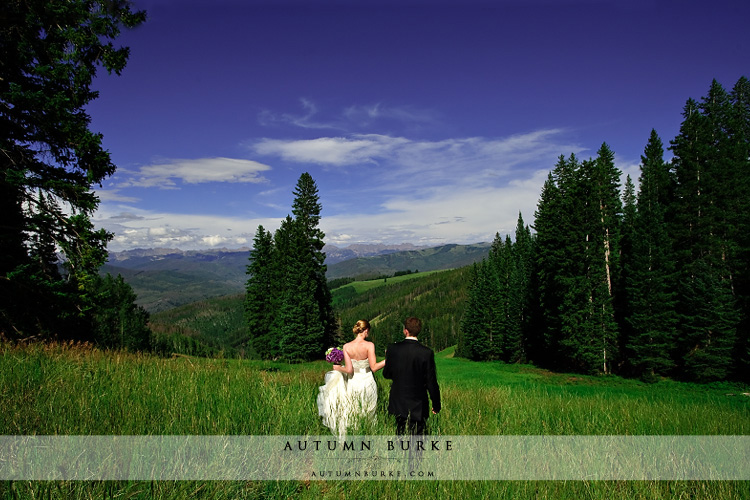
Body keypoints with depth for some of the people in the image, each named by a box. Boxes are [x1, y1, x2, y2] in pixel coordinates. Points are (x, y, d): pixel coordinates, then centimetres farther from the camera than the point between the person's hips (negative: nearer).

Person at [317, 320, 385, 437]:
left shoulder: (346, 347, -9)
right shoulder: (369, 345, -15)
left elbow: (349, 370, -13)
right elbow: (374, 368, -17)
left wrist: (338, 368, 5)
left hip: (353, 383, 2)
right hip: (367, 382, -2)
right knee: (367, 415, 16)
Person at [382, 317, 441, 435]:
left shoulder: (393, 349, -9)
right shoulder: (427, 353, -14)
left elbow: (387, 374, 3)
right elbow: (431, 382, -9)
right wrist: (436, 405, 3)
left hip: (398, 403, 2)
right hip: (418, 406, -2)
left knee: (400, 435, 17)